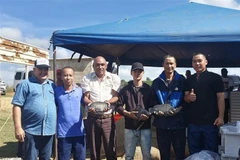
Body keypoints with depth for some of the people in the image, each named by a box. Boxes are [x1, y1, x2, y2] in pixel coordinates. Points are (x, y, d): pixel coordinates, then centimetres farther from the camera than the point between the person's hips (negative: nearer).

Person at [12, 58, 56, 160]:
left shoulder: (52, 85, 14)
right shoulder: (25, 84, -2)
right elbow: (17, 106, -7)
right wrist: (18, 127, -13)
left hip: (49, 131, 5)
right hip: (31, 131, -5)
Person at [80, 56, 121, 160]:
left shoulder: (114, 78, 5)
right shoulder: (86, 79, 6)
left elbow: (116, 97, 0)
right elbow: (85, 97, 1)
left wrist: (108, 102, -22)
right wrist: (89, 103, -22)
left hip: (108, 118, 0)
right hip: (92, 118, 1)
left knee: (110, 149, 3)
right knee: (93, 149, 10)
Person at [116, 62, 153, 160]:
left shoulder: (149, 89, 6)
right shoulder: (125, 89, 6)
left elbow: (154, 106, 3)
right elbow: (118, 106, 3)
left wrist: (148, 115, -16)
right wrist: (128, 113, -13)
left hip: (145, 127, 0)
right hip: (130, 127, 0)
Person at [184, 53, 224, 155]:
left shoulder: (215, 78, -2)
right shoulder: (190, 80, 12)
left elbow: (220, 97, -6)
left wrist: (220, 116, -14)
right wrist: (188, 97, -8)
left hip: (210, 121, -4)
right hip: (193, 121, 5)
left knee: (210, 152, 5)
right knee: (194, 152, 13)